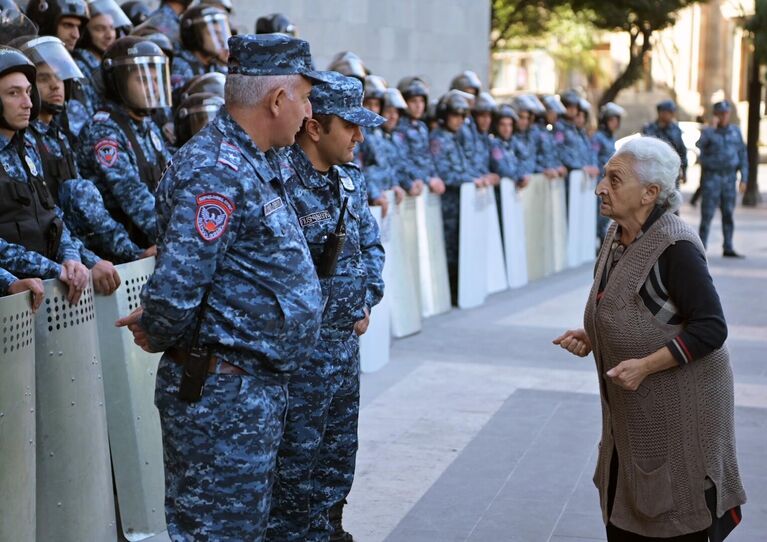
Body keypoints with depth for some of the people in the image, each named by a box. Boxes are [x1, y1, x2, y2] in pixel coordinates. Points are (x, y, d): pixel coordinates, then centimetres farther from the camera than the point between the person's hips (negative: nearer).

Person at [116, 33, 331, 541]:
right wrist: (157, 335, -7)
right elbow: (176, 288, -27)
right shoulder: (215, 172, -20)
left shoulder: (256, 163, 13)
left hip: (260, 387, 10)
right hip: (221, 392, -10)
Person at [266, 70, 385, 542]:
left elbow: (371, 243, 20)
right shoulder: (280, 182, -21)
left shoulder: (350, 179, 7)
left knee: (337, 459, 20)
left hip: (346, 344, 9)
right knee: (295, 466, 3)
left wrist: (367, 301, 9)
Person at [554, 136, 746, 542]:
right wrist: (590, 338, 1)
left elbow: (711, 329, -22)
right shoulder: (617, 236, 5)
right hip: (632, 411, 8)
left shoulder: (675, 247, -21)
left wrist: (645, 366, -26)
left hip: (679, 407, -8)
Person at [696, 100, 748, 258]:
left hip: (729, 178, 3)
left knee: (728, 214, 5)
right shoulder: (708, 131, -2)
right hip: (711, 178, -3)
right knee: (707, 214, -7)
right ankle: (701, 247, -3)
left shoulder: (735, 131, 8)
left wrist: (744, 179, 3)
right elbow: (700, 145, -24)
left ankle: (728, 248, 10)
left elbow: (742, 155, 9)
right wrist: (712, 127, -23)